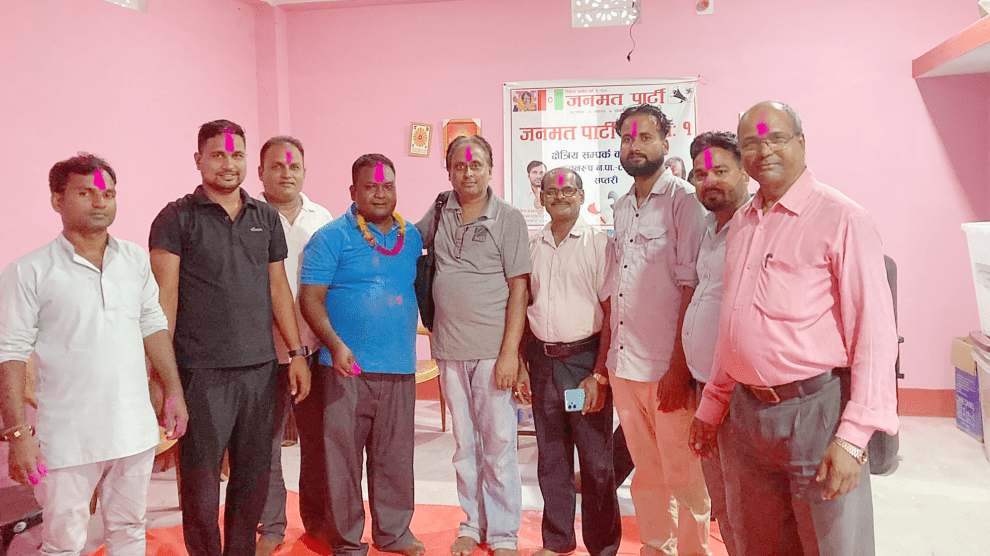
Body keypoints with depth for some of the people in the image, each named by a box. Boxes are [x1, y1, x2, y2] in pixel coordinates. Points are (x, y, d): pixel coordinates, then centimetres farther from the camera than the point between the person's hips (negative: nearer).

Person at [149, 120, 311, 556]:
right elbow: (165, 296, -6)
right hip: (202, 372, -4)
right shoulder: (177, 218, -1)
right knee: (200, 482, 2)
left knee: (254, 475, 12)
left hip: (260, 368, 4)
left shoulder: (266, 217, 11)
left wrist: (296, 352, 10)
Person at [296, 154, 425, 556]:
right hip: (346, 370, -4)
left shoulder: (412, 238, 11)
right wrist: (335, 345, -20)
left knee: (396, 456, 13)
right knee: (342, 456, 3)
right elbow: (310, 297, -8)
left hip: (400, 370, 4)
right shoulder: (332, 237, -4)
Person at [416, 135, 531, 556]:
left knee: (499, 442, 1)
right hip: (450, 348, 4)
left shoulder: (508, 218, -2)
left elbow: (519, 288, -6)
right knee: (464, 442, 13)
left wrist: (510, 352, -12)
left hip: (492, 348, -3)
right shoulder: (439, 215, 8)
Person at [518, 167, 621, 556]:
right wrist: (521, 365, 9)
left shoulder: (598, 243, -3)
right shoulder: (532, 247, 10)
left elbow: (610, 313, -7)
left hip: (584, 359, -4)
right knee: (551, 456, 13)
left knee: (595, 459, 1)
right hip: (542, 360, 4)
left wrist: (599, 374, -12)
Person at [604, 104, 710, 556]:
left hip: (667, 369, -6)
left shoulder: (683, 201, -6)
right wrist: (603, 359, 12)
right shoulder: (621, 208, 13)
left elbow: (691, 290, -12)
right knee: (646, 473, 16)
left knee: (682, 476, 4)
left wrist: (679, 368, -16)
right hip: (623, 366, 6)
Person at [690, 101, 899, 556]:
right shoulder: (740, 223, 12)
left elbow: (875, 334, -13)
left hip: (815, 410, -6)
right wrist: (711, 407, 17)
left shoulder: (840, 219, -8)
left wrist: (854, 437, -18)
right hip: (744, 412, 6)